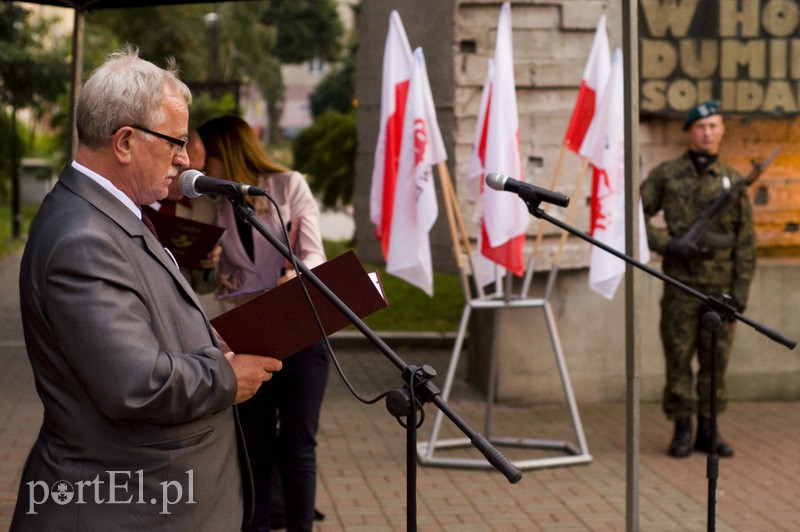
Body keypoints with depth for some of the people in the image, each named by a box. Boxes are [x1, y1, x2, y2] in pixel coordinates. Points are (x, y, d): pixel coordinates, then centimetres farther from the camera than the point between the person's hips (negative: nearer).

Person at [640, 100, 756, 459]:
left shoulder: (733, 180, 6)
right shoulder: (666, 174, 2)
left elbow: (745, 241, 5)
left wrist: (741, 291, -1)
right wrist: (667, 245, -13)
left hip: (721, 285, 2)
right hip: (681, 284, -2)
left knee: (716, 360, 6)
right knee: (679, 358, 0)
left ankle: (708, 431, 16)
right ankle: (682, 432, 9)